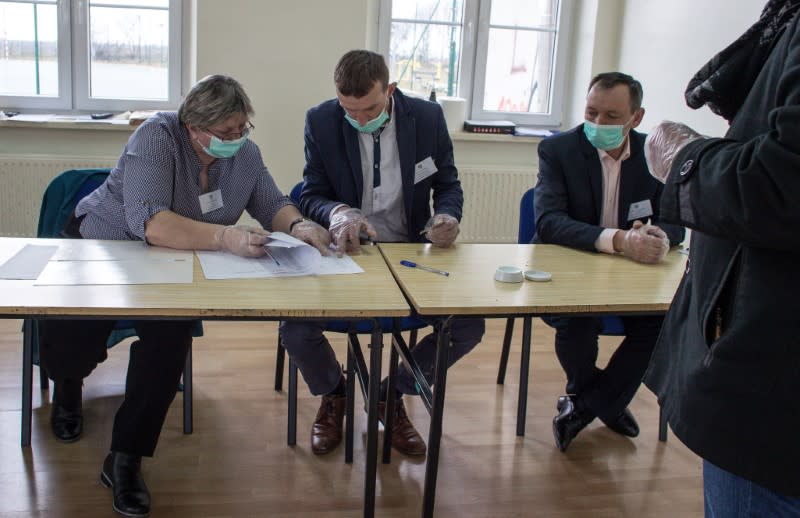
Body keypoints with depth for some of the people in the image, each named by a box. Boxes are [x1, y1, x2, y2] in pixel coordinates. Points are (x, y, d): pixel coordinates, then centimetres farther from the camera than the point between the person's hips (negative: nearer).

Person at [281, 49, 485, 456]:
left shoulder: (427, 117, -4)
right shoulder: (321, 121, -7)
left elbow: (448, 185, 6)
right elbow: (310, 195, -4)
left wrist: (447, 216, -18)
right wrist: (338, 213, -28)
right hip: (345, 253, -1)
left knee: (469, 327, -16)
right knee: (295, 330, -25)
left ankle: (392, 395, 12)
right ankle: (332, 394, 13)